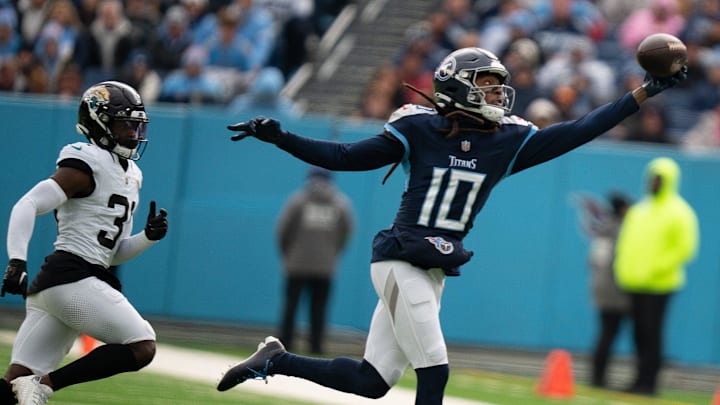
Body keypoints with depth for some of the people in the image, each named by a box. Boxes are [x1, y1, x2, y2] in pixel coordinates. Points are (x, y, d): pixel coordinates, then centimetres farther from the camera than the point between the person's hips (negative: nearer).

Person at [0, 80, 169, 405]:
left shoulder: (128, 175, 22)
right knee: (141, 348, -12)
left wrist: (149, 236, 8)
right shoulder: (88, 165, -6)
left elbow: (113, 253, 25)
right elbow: (28, 206, -15)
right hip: (71, 278, -9)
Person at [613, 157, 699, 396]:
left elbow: (686, 248, -10)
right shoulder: (639, 209, 17)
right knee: (640, 333, 7)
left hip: (659, 285, -7)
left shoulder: (679, 213, -4)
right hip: (634, 284, 7)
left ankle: (648, 382, -8)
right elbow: (627, 241, 24)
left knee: (651, 333, -9)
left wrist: (656, 268, -16)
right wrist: (623, 269, 9)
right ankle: (641, 380, 10)